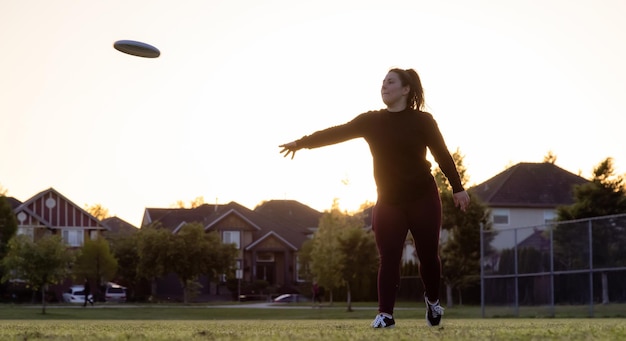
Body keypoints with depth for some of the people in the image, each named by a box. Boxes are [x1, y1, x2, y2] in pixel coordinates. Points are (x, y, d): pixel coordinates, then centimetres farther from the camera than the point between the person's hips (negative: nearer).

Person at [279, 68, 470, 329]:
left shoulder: (422, 120, -5)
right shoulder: (372, 121, 3)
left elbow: (442, 155, -5)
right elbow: (337, 133, 0)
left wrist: (457, 188, -8)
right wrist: (302, 142, -4)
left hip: (423, 198, -2)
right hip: (388, 202, 2)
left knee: (428, 255, 6)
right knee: (388, 258, -7)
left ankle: (433, 301, 31)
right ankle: (385, 314, -8)